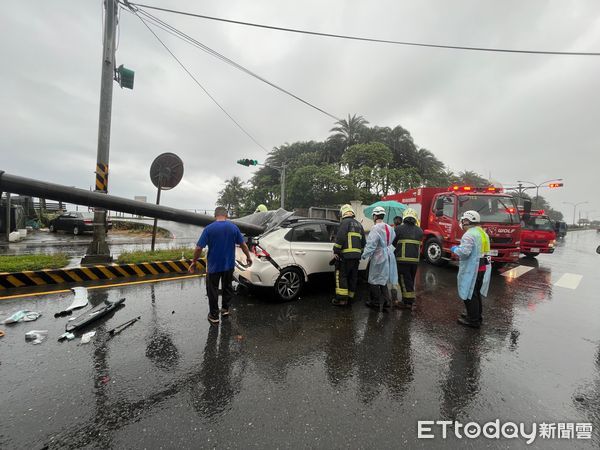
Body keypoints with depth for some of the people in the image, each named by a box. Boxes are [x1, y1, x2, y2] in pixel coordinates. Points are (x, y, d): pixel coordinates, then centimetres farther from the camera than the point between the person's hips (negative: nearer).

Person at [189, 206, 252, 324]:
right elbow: (243, 245, -1)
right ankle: (225, 309, 31)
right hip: (229, 265, 3)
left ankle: (214, 315, 19)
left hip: (214, 266, -3)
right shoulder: (233, 227, -4)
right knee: (227, 287, 23)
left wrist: (193, 262, 1)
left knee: (213, 290, 11)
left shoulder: (209, 229, -11)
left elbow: (199, 248, -12)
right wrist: (248, 257, 13)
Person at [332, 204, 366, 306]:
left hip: (346, 255, -8)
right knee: (352, 277, 13)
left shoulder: (345, 222, -5)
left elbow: (340, 237, -17)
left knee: (341, 276, -4)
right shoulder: (359, 224, 21)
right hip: (357, 256, 8)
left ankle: (342, 299, -5)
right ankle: (350, 297, 22)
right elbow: (363, 242, 23)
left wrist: (336, 251, -12)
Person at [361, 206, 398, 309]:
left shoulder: (376, 228, -17)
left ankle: (376, 302, 14)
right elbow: (393, 241, 13)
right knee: (383, 280, 19)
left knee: (374, 281, 6)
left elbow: (371, 244, -22)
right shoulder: (389, 228, 9)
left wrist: (364, 255, -16)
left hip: (378, 257, -8)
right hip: (388, 256, 8)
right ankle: (386, 301, 23)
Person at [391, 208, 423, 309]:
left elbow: (394, 243, 2)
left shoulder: (399, 228, -7)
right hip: (415, 260, 5)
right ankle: (410, 301, 25)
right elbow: (419, 244, 11)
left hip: (402, 260, -5)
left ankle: (407, 302, 7)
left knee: (404, 281, 3)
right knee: (410, 280, 16)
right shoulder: (420, 231, 7)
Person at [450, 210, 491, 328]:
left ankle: (473, 320, 6)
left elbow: (464, 252, -27)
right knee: (476, 293, 20)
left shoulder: (469, 234, -18)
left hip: (472, 269, -10)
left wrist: (455, 249, -8)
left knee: (469, 294, 0)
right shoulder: (483, 233, 14)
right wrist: (459, 248, 18)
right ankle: (477, 316, 32)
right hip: (483, 267, 10)